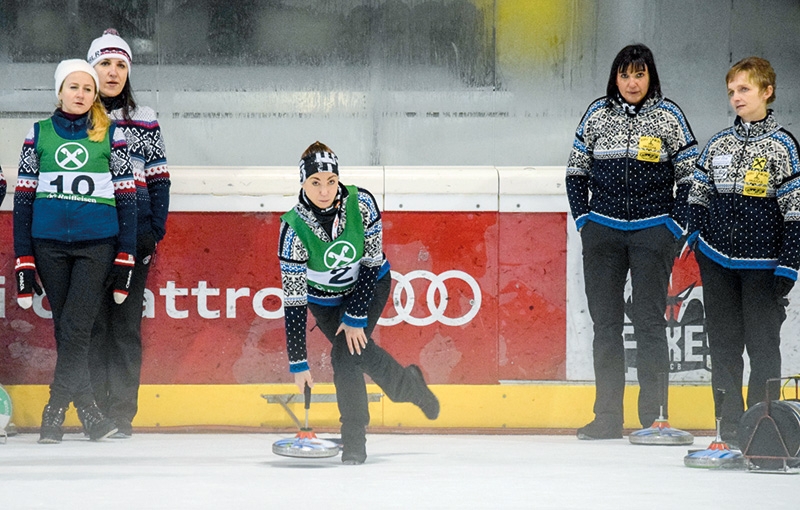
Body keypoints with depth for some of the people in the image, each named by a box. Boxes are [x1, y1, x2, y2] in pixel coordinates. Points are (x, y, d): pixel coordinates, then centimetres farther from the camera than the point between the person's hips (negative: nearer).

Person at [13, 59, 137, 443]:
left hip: (97, 244, -2)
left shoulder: (111, 135, 5)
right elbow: (23, 196, 8)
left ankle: (56, 409, -9)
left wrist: (125, 256, -1)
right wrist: (23, 260, 3)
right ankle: (87, 411, 9)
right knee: (65, 329, 3)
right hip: (49, 245, 2)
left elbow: (126, 197, 5)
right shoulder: (39, 134, 8)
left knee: (76, 326, -12)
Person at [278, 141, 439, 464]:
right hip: (325, 298, 1)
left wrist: (356, 318, -21)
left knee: (346, 353, -15)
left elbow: (371, 260, -17)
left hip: (369, 284, -1)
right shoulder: (294, 228, -29)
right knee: (362, 353, -12)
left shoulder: (361, 204, -27)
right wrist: (298, 362, -26)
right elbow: (293, 300, -26)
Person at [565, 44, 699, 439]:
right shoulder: (597, 114, 6)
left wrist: (675, 225, -5)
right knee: (605, 322, 5)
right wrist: (583, 220, 4)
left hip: (652, 232, -3)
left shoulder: (668, 117, 0)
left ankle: (654, 417, 0)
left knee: (649, 320, -5)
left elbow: (690, 173, 1)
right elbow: (576, 169, 13)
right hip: (603, 232, 3)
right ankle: (607, 417, 10)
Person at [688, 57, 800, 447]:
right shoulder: (717, 145, 9)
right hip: (717, 259, 4)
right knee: (723, 344, 7)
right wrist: (694, 239, 4)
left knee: (763, 345, 0)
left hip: (761, 264, -4)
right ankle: (730, 426, 14)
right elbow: (698, 197, 16)